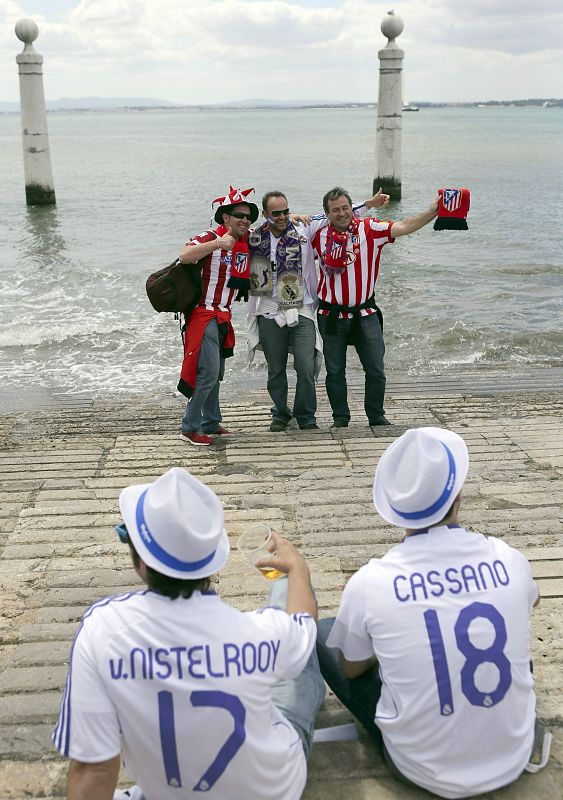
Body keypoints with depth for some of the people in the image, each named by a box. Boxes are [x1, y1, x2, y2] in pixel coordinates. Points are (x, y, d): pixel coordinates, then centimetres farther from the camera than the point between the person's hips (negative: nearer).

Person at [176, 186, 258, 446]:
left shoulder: (245, 244, 9)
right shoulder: (209, 238, -14)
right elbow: (184, 257, -30)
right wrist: (218, 243, -32)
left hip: (223, 317, 8)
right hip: (204, 315, -8)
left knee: (216, 374, 14)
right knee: (208, 372, -13)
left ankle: (211, 424, 25)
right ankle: (189, 428, -4)